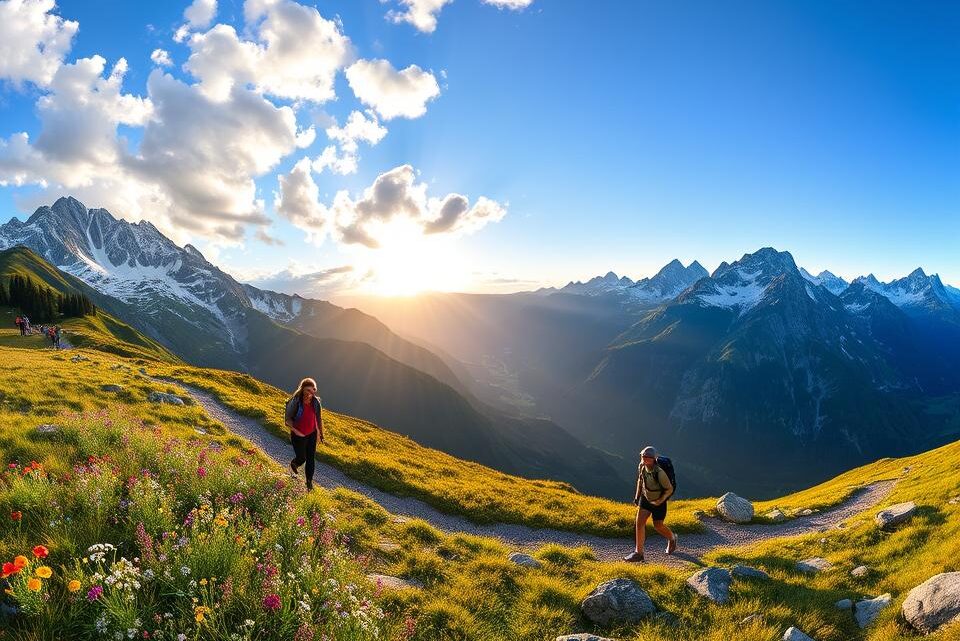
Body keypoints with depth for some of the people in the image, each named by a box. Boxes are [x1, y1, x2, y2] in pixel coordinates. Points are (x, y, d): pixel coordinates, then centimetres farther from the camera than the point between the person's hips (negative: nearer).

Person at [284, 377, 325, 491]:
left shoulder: (316, 402, -11)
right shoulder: (295, 402, -23)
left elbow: (319, 419, 2)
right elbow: (287, 420, -13)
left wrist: (321, 435, 8)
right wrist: (296, 431, -25)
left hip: (312, 434, 3)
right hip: (298, 436, -3)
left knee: (311, 459, 10)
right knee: (301, 458, 13)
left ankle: (309, 483, 30)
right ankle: (294, 464, 51)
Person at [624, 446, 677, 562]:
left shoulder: (659, 473, -33)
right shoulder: (642, 466, -13)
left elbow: (670, 489, -19)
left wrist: (660, 501, -22)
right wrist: (637, 496, 8)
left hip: (659, 502, -5)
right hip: (645, 498, 5)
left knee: (658, 526, 10)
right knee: (639, 522, -8)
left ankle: (672, 538, 44)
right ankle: (638, 553, -4)